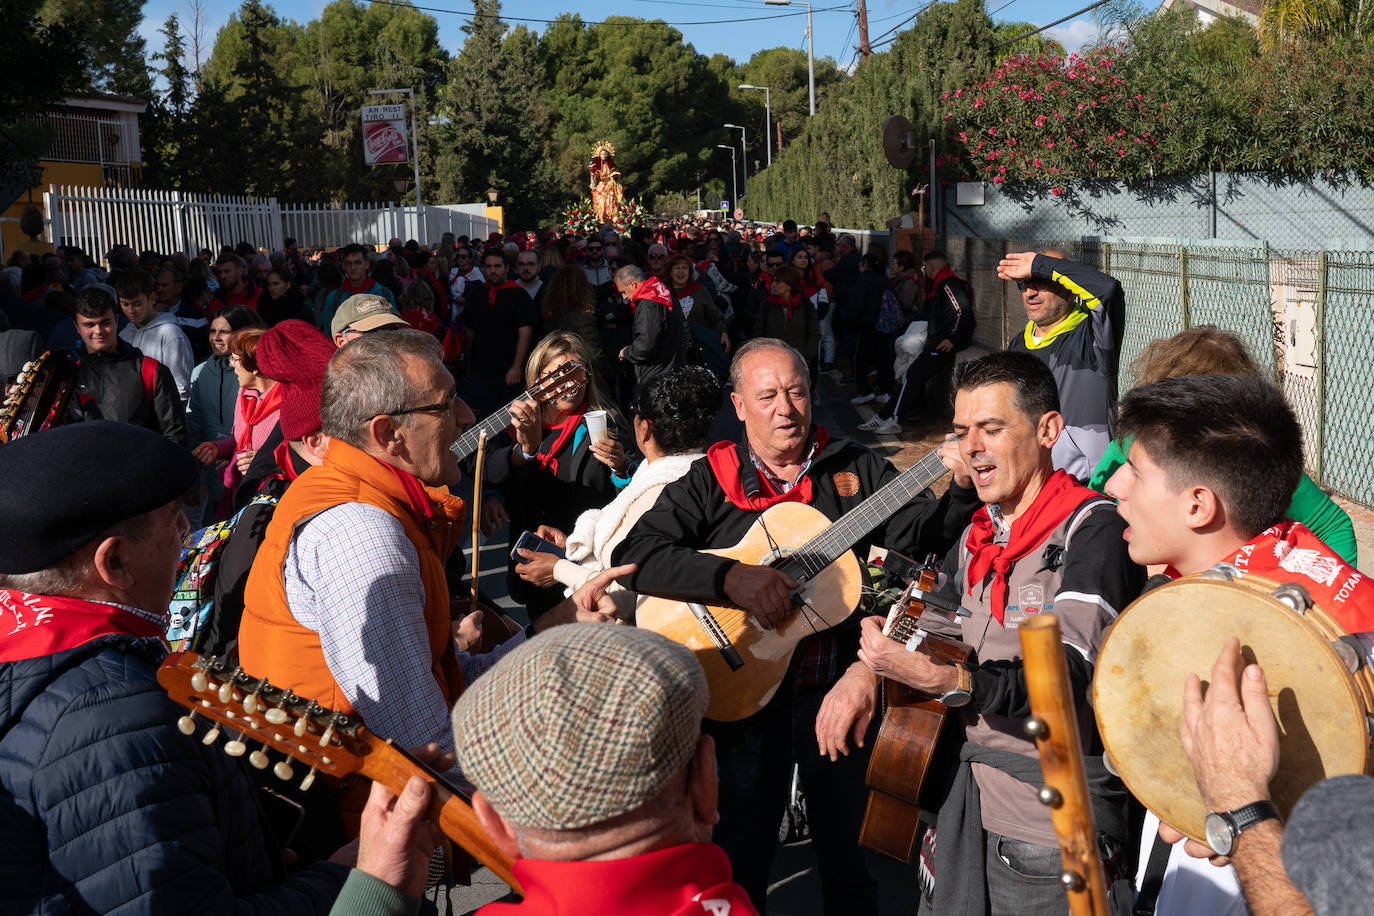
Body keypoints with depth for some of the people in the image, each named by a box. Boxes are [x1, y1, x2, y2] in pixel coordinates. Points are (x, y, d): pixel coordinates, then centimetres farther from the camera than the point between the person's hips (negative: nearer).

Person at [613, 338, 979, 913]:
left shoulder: (853, 468, 5)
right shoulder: (709, 482, -4)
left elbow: (915, 531, -3)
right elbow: (633, 554, -16)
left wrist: (957, 483, -21)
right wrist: (731, 578, -27)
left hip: (838, 685, 2)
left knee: (844, 842, 15)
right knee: (744, 850, 12)